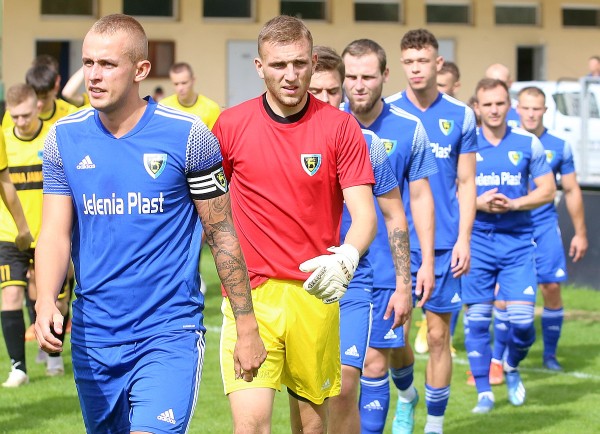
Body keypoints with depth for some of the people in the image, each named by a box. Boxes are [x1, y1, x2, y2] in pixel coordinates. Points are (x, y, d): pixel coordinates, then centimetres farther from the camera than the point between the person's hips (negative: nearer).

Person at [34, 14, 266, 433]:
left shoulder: (188, 136, -7)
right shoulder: (65, 138, 2)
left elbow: (223, 235, -1)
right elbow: (55, 233, -1)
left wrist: (247, 327, -1)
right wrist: (45, 302, -20)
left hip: (169, 332, -4)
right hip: (92, 336, 4)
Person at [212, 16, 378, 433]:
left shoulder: (340, 127, -3)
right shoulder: (231, 125, 1)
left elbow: (364, 214, -9)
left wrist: (347, 258, -28)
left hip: (315, 294, 0)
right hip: (250, 293, 0)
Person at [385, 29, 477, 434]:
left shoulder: (460, 115, 2)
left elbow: (466, 184, 5)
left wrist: (464, 239, -4)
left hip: (444, 243, 0)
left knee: (438, 335, 2)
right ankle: (406, 397, 29)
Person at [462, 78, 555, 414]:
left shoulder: (528, 143, 4)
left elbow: (548, 190, 5)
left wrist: (514, 203, -11)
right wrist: (479, 203, -14)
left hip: (518, 240, 0)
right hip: (476, 239, 0)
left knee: (522, 319, -7)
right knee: (477, 318, -1)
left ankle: (512, 368, 23)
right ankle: (484, 391, 10)